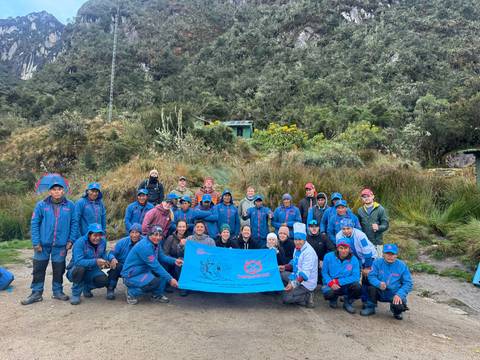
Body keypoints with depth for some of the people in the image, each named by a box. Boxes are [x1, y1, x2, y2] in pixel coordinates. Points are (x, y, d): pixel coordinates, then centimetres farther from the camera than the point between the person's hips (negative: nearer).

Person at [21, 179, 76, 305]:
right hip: (43, 244, 0)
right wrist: (36, 242, -6)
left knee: (59, 269, 11)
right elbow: (34, 224, -1)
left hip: (61, 245, 0)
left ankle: (58, 291, 27)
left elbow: (74, 223, 2)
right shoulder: (41, 205, -2)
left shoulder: (70, 205, -2)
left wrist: (71, 240, -3)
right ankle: (36, 293, 24)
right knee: (39, 269, 9)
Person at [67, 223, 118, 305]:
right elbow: (78, 261, -35)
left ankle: (86, 287, 11)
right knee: (80, 268, -38)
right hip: (76, 271, -4)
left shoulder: (102, 241, -8)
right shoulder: (80, 242, -24)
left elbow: (104, 255, 4)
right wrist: (95, 261, -44)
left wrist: (112, 257, -18)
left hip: (91, 271, 4)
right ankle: (75, 294, -12)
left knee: (104, 280, -23)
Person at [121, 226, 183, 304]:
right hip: (131, 276, -9)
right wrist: (170, 279, -26)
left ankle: (157, 295, 6)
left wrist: (174, 261, -11)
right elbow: (155, 266, -28)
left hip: (144, 271, 9)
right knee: (155, 282, -29)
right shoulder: (145, 246, -26)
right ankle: (132, 292, -4)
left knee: (164, 269, -5)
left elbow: (162, 257, 9)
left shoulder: (155, 243, 1)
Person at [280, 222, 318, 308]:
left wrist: (294, 283, -39)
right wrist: (285, 267, -1)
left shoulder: (309, 252, -23)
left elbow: (305, 273, -29)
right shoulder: (297, 248, 4)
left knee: (286, 298, -15)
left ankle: (307, 297, 0)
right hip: (297, 277, 9)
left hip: (306, 282, -9)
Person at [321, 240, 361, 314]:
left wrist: (338, 281, -19)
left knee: (357, 286, -31)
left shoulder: (353, 259, -6)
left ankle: (347, 302, 4)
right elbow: (324, 272, -2)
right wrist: (330, 283, -22)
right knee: (327, 293, -34)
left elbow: (356, 277, -13)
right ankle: (333, 298, 9)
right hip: (331, 285, -1)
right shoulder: (329, 256, -6)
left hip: (347, 285, 1)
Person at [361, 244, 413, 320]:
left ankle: (397, 311, 13)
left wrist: (399, 294, -23)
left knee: (399, 307, -29)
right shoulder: (378, 262, -6)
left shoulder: (402, 266, -6)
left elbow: (408, 283, -7)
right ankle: (370, 308, -2)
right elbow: (371, 276, -11)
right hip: (380, 293, 1)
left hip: (395, 295, 0)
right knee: (372, 287, -29)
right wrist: (379, 283, -33)